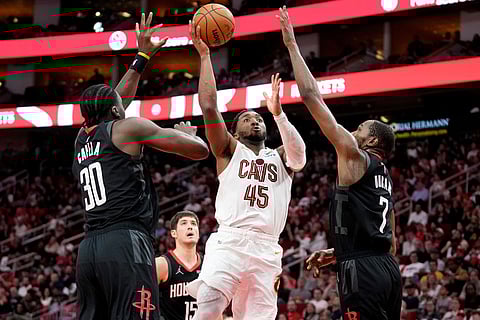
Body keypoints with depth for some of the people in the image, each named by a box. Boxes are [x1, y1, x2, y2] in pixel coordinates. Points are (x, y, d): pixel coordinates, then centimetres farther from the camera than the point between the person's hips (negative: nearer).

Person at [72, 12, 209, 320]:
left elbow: (118, 100, 43)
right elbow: (201, 150, 4)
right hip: (125, 243, -7)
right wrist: (187, 131, 27)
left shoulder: (82, 138, 23)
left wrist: (143, 57, 51)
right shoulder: (128, 127, 4)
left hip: (88, 248, 7)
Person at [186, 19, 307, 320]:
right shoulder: (230, 150, 16)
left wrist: (278, 113, -15)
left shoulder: (281, 158, 22)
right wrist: (205, 55, 2)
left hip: (267, 250, 3)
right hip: (229, 241, -3)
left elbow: (299, 153, -3)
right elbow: (209, 107, 3)